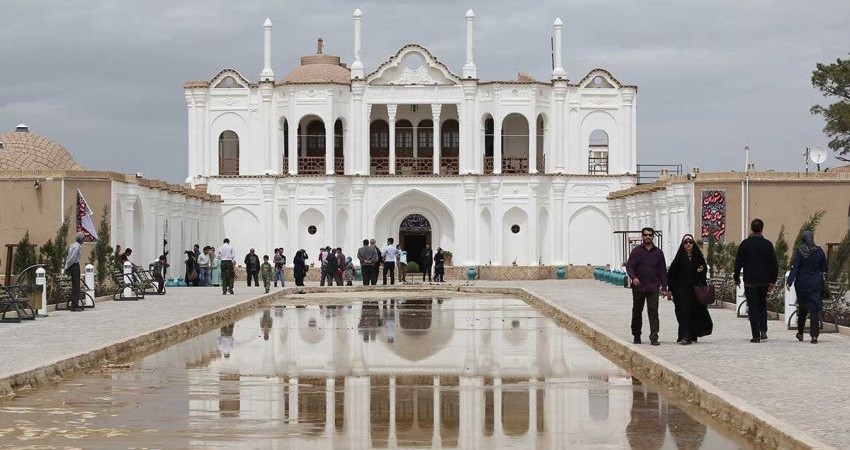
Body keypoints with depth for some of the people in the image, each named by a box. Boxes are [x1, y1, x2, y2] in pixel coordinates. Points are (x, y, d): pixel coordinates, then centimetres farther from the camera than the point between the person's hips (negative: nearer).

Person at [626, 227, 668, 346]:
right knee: (637, 311, 10)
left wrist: (664, 287, 4)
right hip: (638, 287, 0)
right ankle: (636, 335, 23)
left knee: (653, 311, -8)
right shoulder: (636, 251, 3)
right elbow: (629, 266, -3)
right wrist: (633, 277, -23)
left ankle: (654, 337, -11)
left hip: (653, 287, 0)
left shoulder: (658, 252, 9)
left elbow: (662, 271, 11)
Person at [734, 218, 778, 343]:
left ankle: (756, 335, -3)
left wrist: (736, 277, 9)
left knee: (753, 307, 1)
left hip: (750, 281, -2)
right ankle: (763, 330, 9)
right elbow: (774, 264, -1)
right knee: (762, 304, 20)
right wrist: (773, 280, 5)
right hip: (764, 280, 2)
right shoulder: (767, 244, -2)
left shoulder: (745, 244, -6)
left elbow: (738, 262, -3)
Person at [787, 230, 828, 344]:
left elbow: (794, 268, -14)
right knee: (814, 309, -2)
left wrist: (790, 282, -16)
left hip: (802, 284, 0)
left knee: (802, 308, 16)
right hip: (815, 284, 0)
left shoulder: (799, 252, -10)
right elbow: (824, 268, 4)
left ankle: (800, 333, 25)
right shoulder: (819, 251, -4)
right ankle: (814, 335, -12)